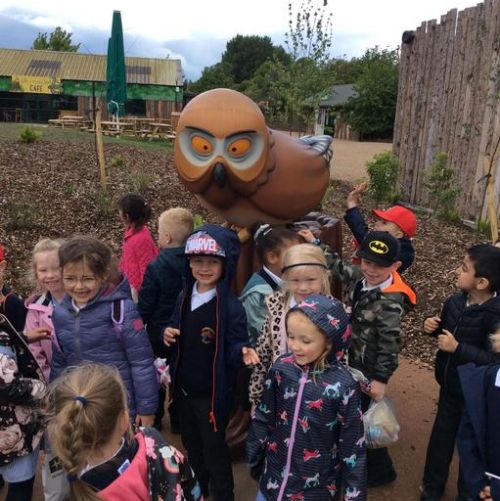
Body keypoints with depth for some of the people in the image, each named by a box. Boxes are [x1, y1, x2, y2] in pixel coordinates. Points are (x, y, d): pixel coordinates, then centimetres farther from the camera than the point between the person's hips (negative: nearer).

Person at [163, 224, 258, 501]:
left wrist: (242, 353, -39)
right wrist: (168, 334, -11)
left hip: (212, 393, -7)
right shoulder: (184, 297, -2)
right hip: (184, 387, 7)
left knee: (214, 450, 11)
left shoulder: (231, 306, -21)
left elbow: (234, 348, -17)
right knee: (190, 442, 25)